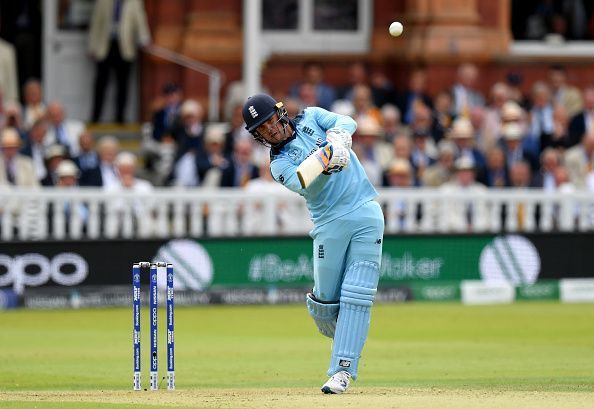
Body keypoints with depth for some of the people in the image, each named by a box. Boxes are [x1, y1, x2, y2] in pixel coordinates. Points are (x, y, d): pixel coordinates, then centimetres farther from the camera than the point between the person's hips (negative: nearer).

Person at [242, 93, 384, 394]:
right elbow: (304, 185, -18)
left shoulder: (311, 118, 10)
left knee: (356, 295, -8)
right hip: (330, 223, 0)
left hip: (366, 213, 0)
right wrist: (324, 163, -37)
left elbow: (346, 122, -6)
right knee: (326, 299, 0)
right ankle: (346, 339, 33)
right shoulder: (279, 163, 2)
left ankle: (342, 370, -8)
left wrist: (335, 138, -27)